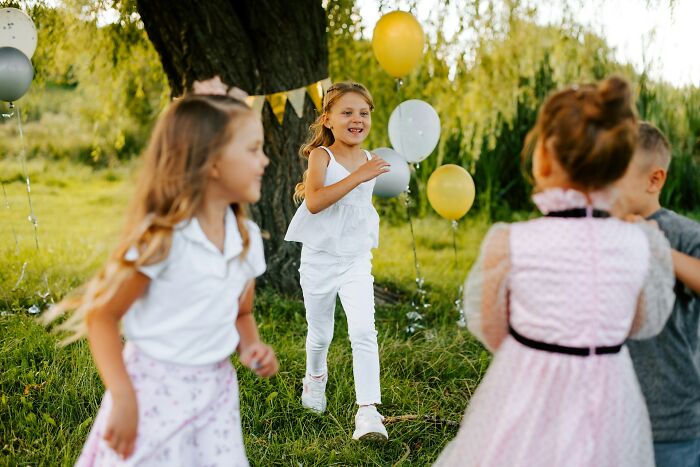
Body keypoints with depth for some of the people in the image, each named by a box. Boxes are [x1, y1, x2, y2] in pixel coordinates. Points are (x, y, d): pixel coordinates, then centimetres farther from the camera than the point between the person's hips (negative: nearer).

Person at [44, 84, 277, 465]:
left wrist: (251, 347, -5)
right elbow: (102, 316, -14)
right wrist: (122, 398, -20)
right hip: (155, 391, -5)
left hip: (215, 390, 6)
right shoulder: (162, 237, -18)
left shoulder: (247, 238, 1)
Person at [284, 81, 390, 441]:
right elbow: (315, 202, -30)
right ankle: (315, 377, 46)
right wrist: (359, 176, -33)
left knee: (363, 331, -15)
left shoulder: (369, 160, 4)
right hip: (319, 259, -2)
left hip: (356, 260, 2)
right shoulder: (321, 156, -11)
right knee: (320, 333, 14)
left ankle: (367, 411, -15)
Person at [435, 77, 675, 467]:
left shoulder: (509, 244, -18)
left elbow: (491, 332, -3)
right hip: (611, 420, 3)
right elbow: (646, 325, 7)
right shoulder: (645, 244, -11)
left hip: (528, 409, -2)